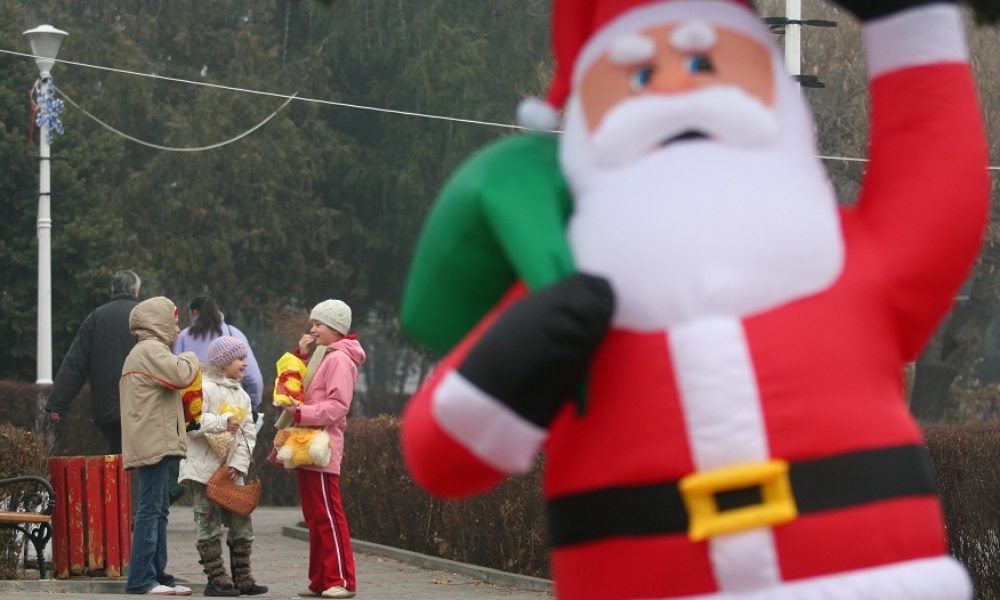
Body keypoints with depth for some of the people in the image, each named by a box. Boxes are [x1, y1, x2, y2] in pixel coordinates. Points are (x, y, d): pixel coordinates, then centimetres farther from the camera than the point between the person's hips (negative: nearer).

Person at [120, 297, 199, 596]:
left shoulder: (146, 352, 24)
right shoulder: (151, 350, -11)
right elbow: (180, 375, -23)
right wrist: (190, 359, -3)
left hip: (153, 444, 11)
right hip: (153, 443, -11)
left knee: (159, 510, 12)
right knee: (150, 509, -12)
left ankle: (158, 575, 15)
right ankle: (141, 579, -13)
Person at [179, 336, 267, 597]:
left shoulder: (242, 395, 15)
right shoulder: (204, 389, -8)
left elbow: (248, 434, 10)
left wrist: (239, 463, -4)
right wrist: (223, 422, -24)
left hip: (231, 471, 7)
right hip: (204, 470, -7)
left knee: (242, 525, 7)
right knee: (210, 526, -3)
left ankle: (242, 579, 14)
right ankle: (216, 580, 0)